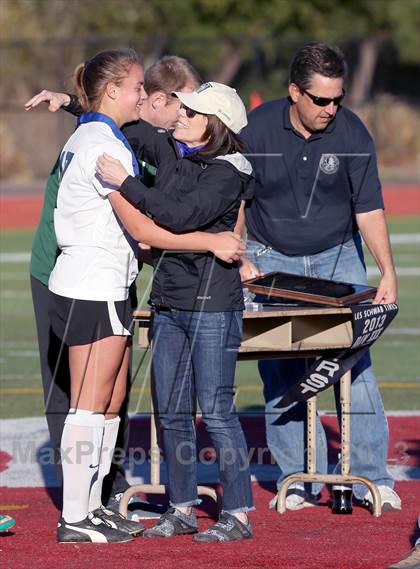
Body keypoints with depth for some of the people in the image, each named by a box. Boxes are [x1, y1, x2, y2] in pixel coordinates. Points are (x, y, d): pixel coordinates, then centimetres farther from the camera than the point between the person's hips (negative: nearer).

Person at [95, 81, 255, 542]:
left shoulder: (226, 175, -14)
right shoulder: (169, 151, 8)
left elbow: (181, 215, -27)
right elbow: (125, 126, 23)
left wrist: (124, 183, -24)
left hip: (212, 304, -8)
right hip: (169, 302, 8)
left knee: (216, 410, -6)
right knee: (172, 411, 10)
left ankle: (238, 514, -1)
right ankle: (182, 509, 18)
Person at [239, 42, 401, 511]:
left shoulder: (352, 133, -11)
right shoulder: (257, 129, -11)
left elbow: (369, 208, -9)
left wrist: (388, 271, -18)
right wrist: (239, 261, -10)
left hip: (338, 259, 0)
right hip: (272, 261, 0)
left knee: (355, 366, -8)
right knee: (280, 375, -4)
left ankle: (371, 478, -4)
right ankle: (299, 481, 1)